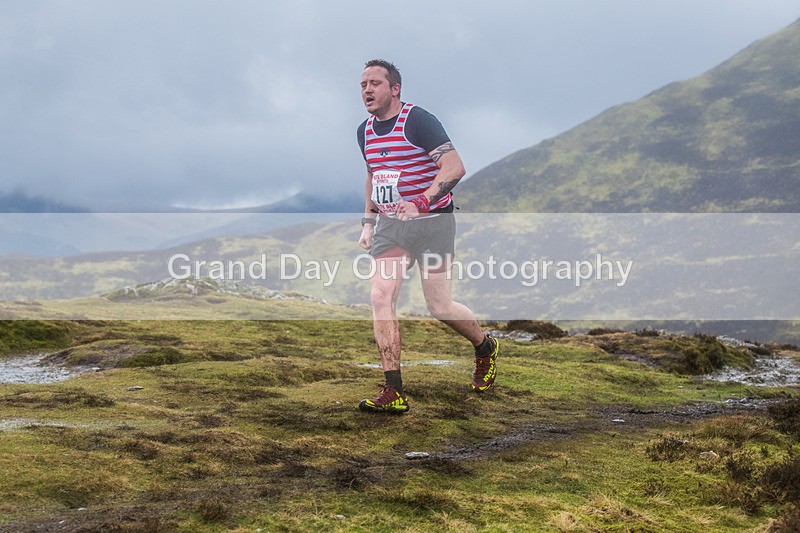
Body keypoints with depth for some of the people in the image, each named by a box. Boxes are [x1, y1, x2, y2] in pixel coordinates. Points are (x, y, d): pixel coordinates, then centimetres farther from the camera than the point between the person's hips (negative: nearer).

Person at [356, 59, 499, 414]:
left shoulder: (418, 121, -14)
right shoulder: (365, 131, 9)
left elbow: (455, 167, -23)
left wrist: (421, 202, -35)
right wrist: (368, 222, 20)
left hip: (432, 222, -6)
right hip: (390, 225, 6)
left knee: (439, 307, -1)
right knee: (380, 297, -12)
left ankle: (485, 347, 32)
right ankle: (394, 393, -11)